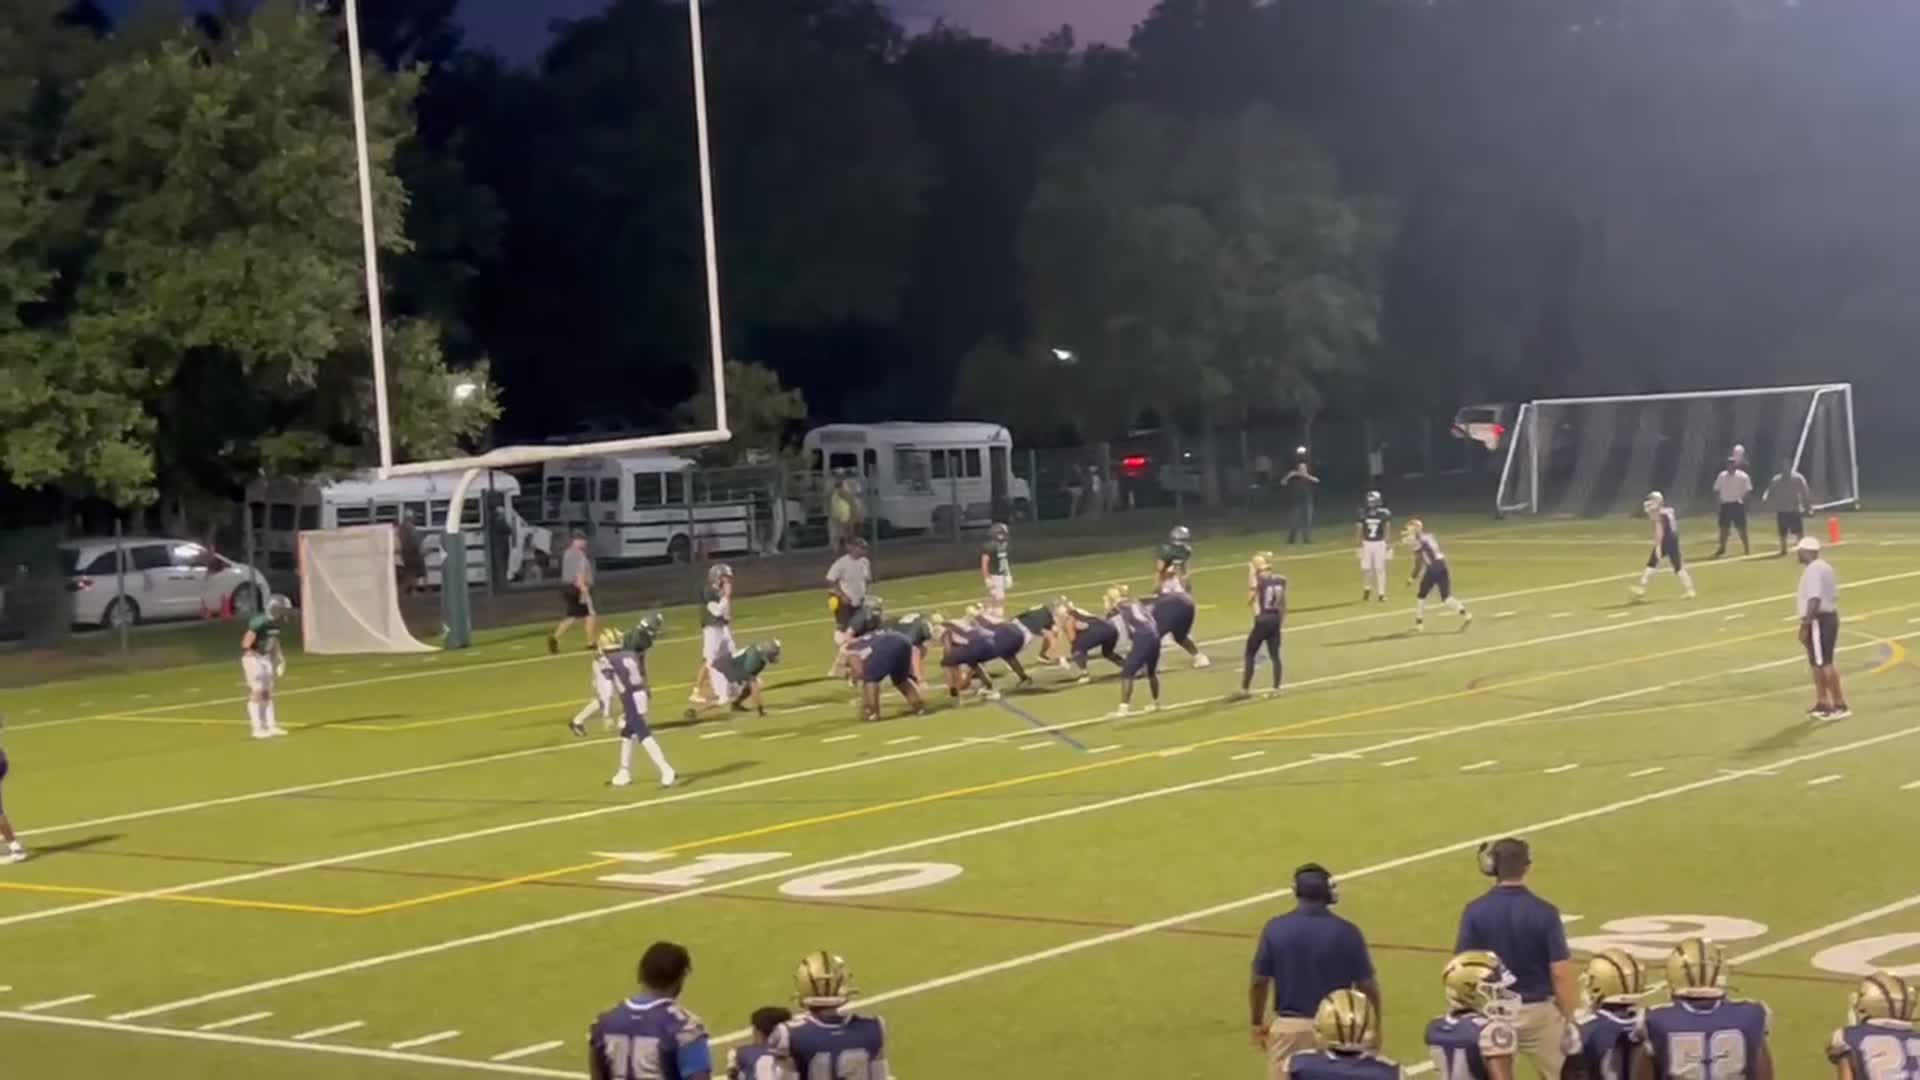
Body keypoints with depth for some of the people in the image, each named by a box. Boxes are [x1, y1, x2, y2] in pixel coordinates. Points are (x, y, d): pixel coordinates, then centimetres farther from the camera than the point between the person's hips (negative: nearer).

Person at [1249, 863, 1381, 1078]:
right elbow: (1367, 985, -4)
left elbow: (1258, 982, -2)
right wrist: (1375, 1024, 12)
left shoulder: (1275, 928, -8)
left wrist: (1256, 1022, 13)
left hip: (1288, 1026, 0)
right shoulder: (1346, 932, -10)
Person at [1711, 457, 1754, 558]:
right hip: (1725, 504, 4)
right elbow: (1716, 490, 11)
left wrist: (1742, 498, -19)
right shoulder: (1722, 476, 5)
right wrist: (1719, 498, -6)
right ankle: (1722, 548, 17)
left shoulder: (1743, 476, -6)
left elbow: (1748, 490, -5)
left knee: (1741, 527, -2)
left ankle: (1746, 548, 7)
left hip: (1737, 504, -3)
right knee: (1723, 527, 7)